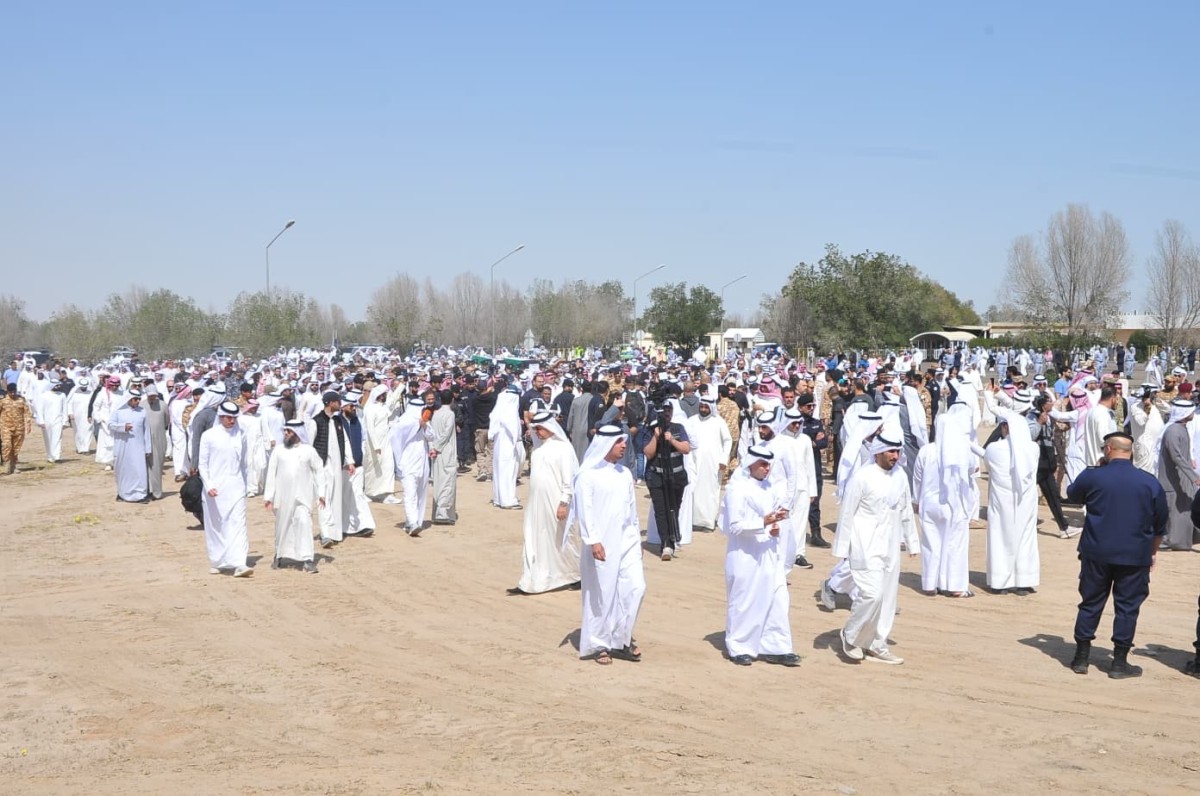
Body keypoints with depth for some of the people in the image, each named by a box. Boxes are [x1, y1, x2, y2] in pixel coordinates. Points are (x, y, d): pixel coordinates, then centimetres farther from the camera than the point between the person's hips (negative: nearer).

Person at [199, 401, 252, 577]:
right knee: (215, 526, 7)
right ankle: (218, 562, 22)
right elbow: (202, 464, -1)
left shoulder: (241, 435, 4)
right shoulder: (209, 436, -3)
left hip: (236, 487, 1)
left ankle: (239, 564, -17)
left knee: (238, 523, -10)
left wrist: (245, 484, 17)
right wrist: (208, 486, -12)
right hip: (214, 488, -1)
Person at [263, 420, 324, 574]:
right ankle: (279, 555, 31)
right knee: (282, 526, 11)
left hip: (303, 496, -2)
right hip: (282, 496, 2)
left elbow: (319, 470, 4)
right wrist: (268, 496, 1)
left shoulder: (308, 450, 0)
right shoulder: (278, 451, 3)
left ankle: (306, 560, -14)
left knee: (304, 523, -13)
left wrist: (321, 492, -1)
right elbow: (271, 473, 4)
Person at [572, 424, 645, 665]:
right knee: (601, 593, 1)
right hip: (601, 543, -6)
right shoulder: (588, 474, -9)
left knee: (636, 587, -1)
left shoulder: (625, 473, 10)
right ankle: (598, 645, 15)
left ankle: (620, 639, 14)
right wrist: (593, 541, -19)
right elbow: (585, 509, -13)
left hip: (626, 541, 6)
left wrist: (636, 537, 15)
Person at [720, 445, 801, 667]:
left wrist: (775, 525, -2)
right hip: (746, 554, -6)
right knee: (744, 601, 4)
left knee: (776, 599, 5)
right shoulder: (737, 488, -13)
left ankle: (775, 648, 12)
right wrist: (764, 522, -27)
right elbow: (735, 525, -17)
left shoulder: (770, 484, 7)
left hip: (770, 553, 6)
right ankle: (739, 648, 18)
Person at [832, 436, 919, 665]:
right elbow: (847, 514, -9)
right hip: (866, 548, -7)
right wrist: (842, 549, -7)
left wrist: (912, 542, 15)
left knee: (888, 596, 9)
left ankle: (876, 645, 21)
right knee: (872, 593, -14)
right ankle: (851, 636, 8)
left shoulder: (900, 476, 5)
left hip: (891, 547, 7)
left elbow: (906, 511, 14)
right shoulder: (862, 477, -12)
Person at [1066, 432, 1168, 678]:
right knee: (1127, 608, 7)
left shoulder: (1092, 477, -7)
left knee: (1090, 604, 11)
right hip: (1135, 556, 0)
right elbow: (1160, 525, 8)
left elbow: (1072, 493, 16)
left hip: (1096, 553, 0)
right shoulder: (1151, 483, -2)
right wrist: (1151, 553, 22)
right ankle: (1120, 663, 9)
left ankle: (1081, 658, 16)